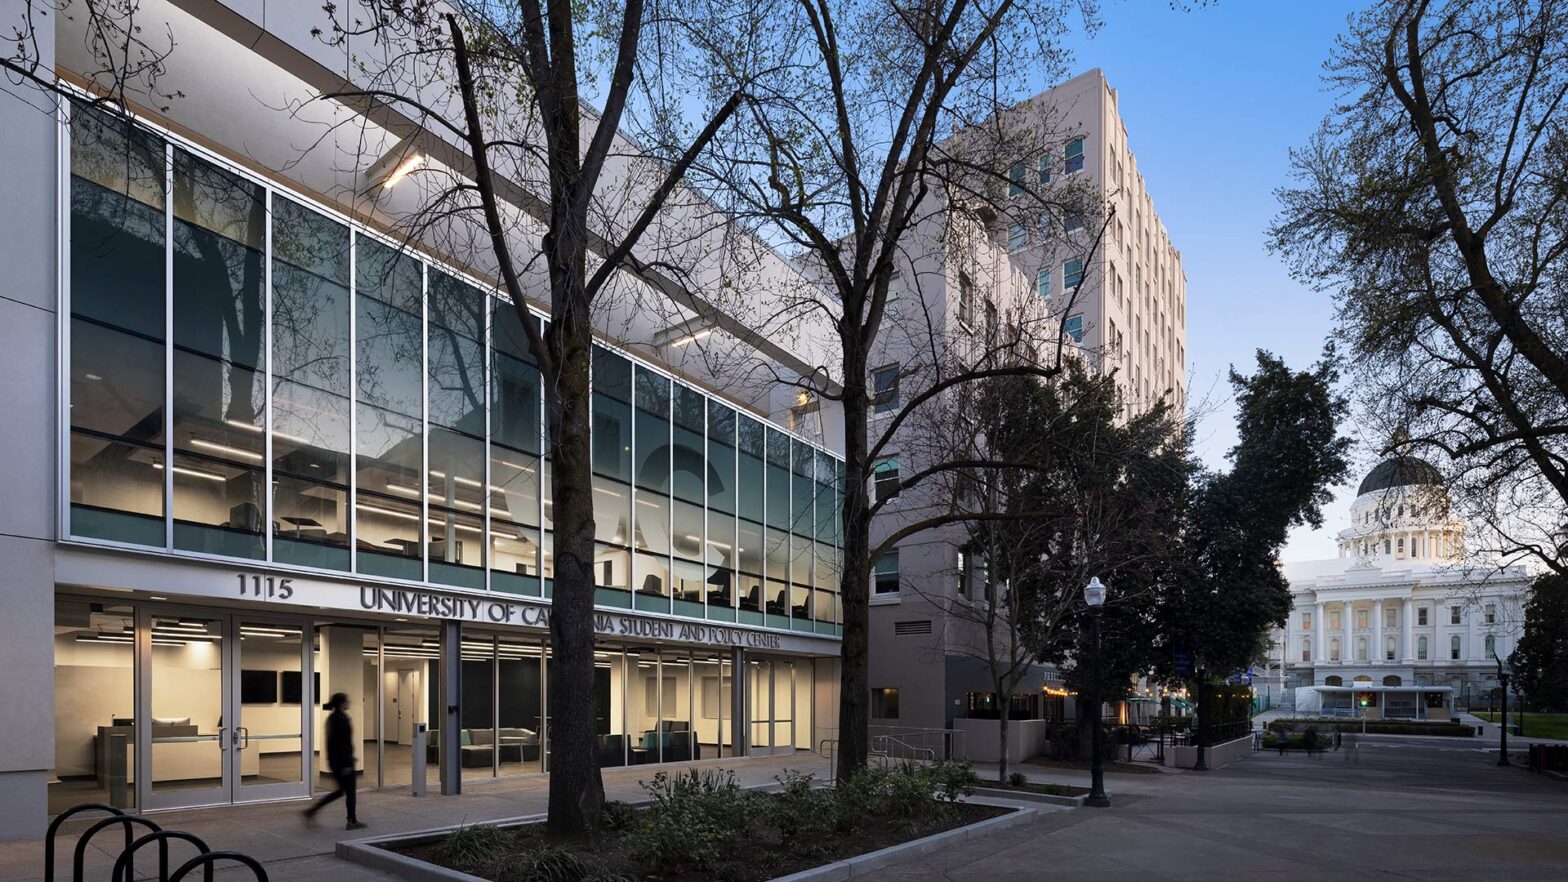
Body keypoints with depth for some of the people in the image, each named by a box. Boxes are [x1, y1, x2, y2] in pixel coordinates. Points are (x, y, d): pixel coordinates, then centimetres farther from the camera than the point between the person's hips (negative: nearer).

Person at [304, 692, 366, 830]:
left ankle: (312, 810, 14)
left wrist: (330, 761, 22)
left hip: (333, 760, 9)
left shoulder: (331, 718, 9)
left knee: (341, 790, 18)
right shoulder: (342, 719, -19)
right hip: (343, 760, -9)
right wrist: (347, 764, -20)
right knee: (350, 791, 3)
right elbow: (345, 742, -21)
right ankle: (352, 822, 11)